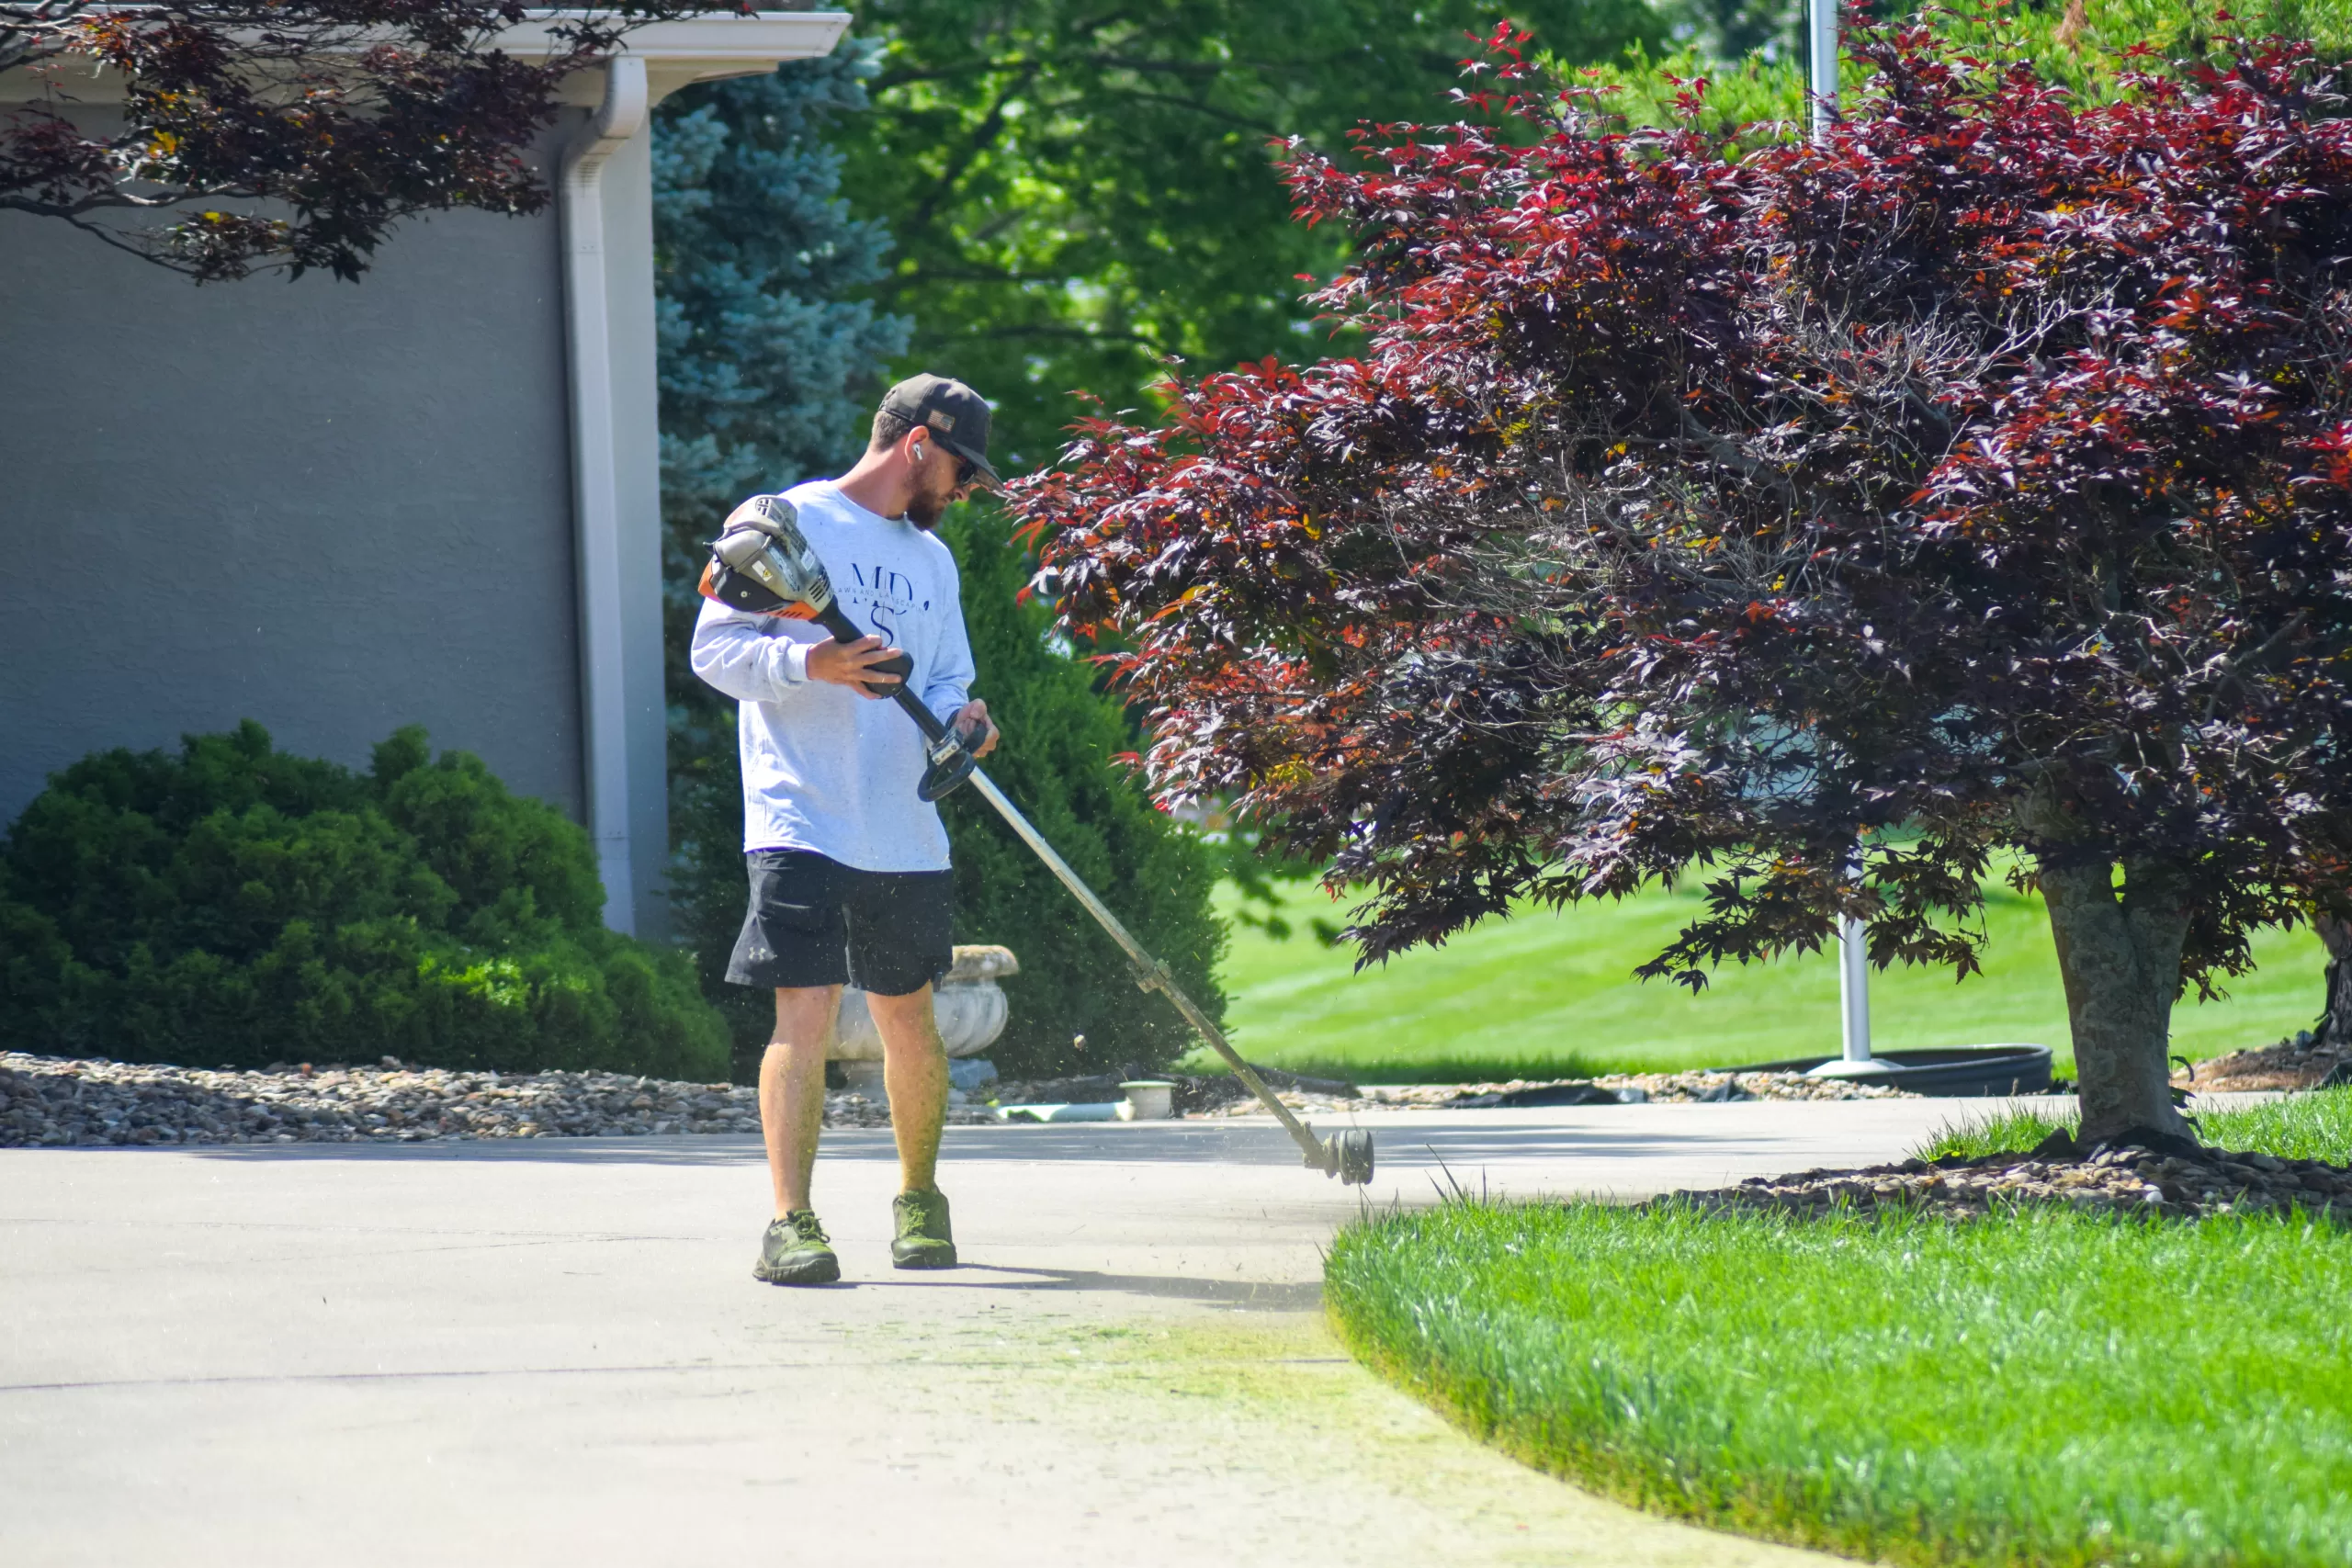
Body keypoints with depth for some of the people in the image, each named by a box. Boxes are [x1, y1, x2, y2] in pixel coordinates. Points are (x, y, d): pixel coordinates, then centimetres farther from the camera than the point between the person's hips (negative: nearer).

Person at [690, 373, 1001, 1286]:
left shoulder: (930, 560, 20)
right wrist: (811, 665, -23)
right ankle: (791, 1225, -13)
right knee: (805, 1014, -13)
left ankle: (919, 1199, 30)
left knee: (908, 1016, 12)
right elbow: (715, 646, -7)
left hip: (906, 828, 6)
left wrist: (961, 718, -2)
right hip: (802, 823, -6)